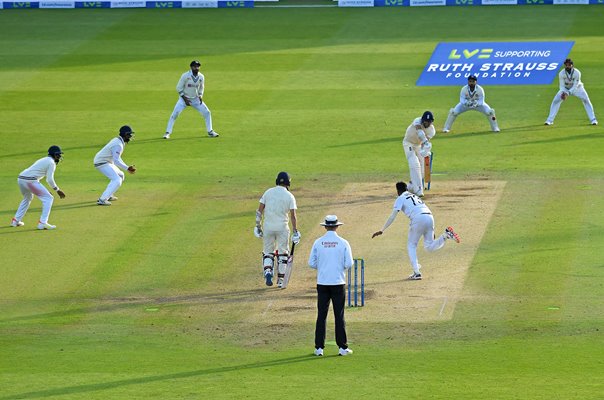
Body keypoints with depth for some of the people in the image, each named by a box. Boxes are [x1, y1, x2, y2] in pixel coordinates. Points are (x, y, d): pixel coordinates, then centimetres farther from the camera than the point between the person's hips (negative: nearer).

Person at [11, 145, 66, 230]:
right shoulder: (51, 163, 0)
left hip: (20, 179, 9)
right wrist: (57, 190, 4)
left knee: (27, 198, 34)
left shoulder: (43, 160, 27)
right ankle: (42, 222, -8)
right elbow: (49, 179, -8)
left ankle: (16, 220, 34)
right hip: (30, 181, -9)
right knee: (48, 198, 0)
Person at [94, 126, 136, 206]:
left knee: (120, 176, 22)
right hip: (102, 163, -11)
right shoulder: (118, 145, -22)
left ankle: (108, 196, 27)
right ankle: (102, 200, -21)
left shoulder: (117, 140, 11)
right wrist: (127, 168, -30)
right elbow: (116, 161, -28)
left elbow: (116, 157, 17)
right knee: (117, 180, -17)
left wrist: (127, 167, 9)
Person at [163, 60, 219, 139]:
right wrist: (185, 98, -17)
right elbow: (179, 88, -12)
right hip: (184, 98, -4)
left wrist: (200, 96, -5)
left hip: (195, 99, 4)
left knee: (207, 112, -2)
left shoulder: (201, 77, -5)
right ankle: (167, 133, -9)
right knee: (175, 114, -18)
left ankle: (210, 132, 14)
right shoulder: (185, 76, -18)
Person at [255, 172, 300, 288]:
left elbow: (259, 210, 0)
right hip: (282, 228, -1)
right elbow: (293, 216, -9)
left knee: (268, 252, 12)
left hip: (268, 227, 1)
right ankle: (280, 280, 11)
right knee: (283, 253, 10)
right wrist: (295, 231, -5)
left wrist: (258, 226, 7)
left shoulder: (268, 192, 2)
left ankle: (267, 273, -12)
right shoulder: (290, 196, -4)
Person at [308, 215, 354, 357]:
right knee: (339, 316, 3)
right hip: (338, 283, -1)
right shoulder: (343, 243, -6)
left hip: (322, 283, 1)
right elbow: (349, 264, -7)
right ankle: (342, 347, 3)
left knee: (321, 315, 5)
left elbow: (311, 263, 0)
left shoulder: (318, 242, -1)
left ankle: (319, 347, 4)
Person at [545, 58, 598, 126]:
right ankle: (550, 120, -1)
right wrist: (563, 93, -42)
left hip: (577, 88, -1)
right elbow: (562, 85, -21)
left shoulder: (577, 73, -31)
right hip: (565, 88, 1)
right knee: (555, 101, -11)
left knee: (586, 100, -14)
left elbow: (575, 86, -31)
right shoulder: (561, 73, -25)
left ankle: (593, 120, -3)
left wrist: (568, 93, -44)